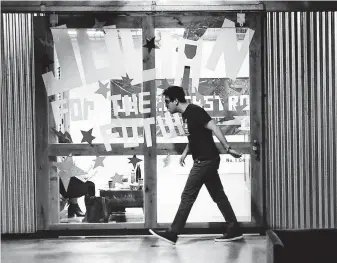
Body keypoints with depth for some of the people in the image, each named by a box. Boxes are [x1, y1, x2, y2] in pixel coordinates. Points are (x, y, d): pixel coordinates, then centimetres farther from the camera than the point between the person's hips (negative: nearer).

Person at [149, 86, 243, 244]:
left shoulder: (194, 111, -15)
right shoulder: (186, 114, 13)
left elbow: (214, 128, -20)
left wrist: (228, 149, -23)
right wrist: (185, 152, 17)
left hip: (205, 160, -10)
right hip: (205, 160, 10)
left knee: (187, 196, -6)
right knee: (218, 196, 11)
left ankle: (173, 234, -3)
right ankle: (234, 230, 15)